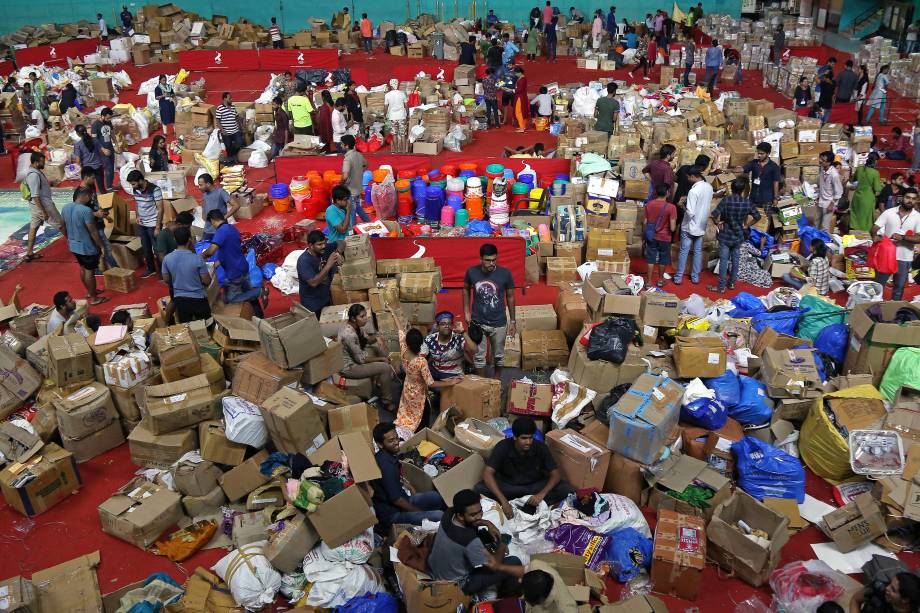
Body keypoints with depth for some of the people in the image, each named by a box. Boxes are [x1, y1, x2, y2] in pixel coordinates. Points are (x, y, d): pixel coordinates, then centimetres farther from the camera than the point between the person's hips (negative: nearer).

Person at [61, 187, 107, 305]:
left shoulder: (66, 207, -1)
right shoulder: (86, 210, -26)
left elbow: (62, 227, 11)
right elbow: (93, 231, -23)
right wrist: (101, 246, -13)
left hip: (74, 245, 8)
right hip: (87, 247, -8)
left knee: (83, 268, 23)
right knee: (90, 271, 5)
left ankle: (90, 292, 39)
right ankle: (94, 298, 16)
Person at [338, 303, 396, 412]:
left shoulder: (355, 325, -6)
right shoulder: (349, 335, -33)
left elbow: (365, 341, 10)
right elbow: (361, 359, -25)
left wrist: (374, 339, -12)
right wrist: (381, 359, -13)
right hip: (349, 367, -10)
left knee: (377, 348, 17)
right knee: (385, 368, -13)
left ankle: (380, 383, 27)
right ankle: (387, 402, 3)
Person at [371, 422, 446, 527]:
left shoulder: (390, 455, 2)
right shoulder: (386, 466, -28)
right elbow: (395, 499, -24)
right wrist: (418, 511, -12)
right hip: (391, 514, -10)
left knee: (440, 496, 7)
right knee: (439, 516, -23)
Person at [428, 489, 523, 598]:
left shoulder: (450, 513, -18)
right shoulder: (470, 541, -39)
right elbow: (495, 565, -21)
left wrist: (487, 523, -3)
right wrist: (502, 548, -3)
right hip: (457, 585, -7)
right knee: (514, 562, -6)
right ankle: (508, 594, 27)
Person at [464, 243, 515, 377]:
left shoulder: (505, 273, -17)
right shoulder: (471, 272, -14)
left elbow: (510, 297, -4)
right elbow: (466, 289, 6)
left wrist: (513, 320, 0)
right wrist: (466, 312, 3)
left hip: (499, 323, 0)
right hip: (478, 322, 0)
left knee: (498, 355, 19)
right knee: (479, 356, 13)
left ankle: (497, 378, 45)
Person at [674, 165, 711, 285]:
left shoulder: (693, 191, -26)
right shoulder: (709, 187, -2)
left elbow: (690, 213, -28)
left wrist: (683, 207, -9)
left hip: (689, 227, -6)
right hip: (701, 226, 6)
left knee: (683, 252, 7)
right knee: (698, 251, 15)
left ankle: (678, 277, 14)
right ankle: (695, 277, 23)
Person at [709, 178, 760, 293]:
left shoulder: (726, 200, -16)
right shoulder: (747, 202, -5)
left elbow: (714, 215, -25)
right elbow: (757, 216, 1)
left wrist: (718, 224, -8)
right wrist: (747, 225, 10)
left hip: (725, 236, -3)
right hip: (738, 236, 4)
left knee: (723, 261, 1)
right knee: (735, 260, 17)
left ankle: (721, 287, 6)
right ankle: (732, 283, 28)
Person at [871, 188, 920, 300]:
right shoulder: (889, 212, -3)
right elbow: (875, 228, -3)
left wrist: (903, 237, -25)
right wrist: (875, 236, -26)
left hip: (904, 258, 0)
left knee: (899, 286, 13)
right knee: (878, 283, 10)